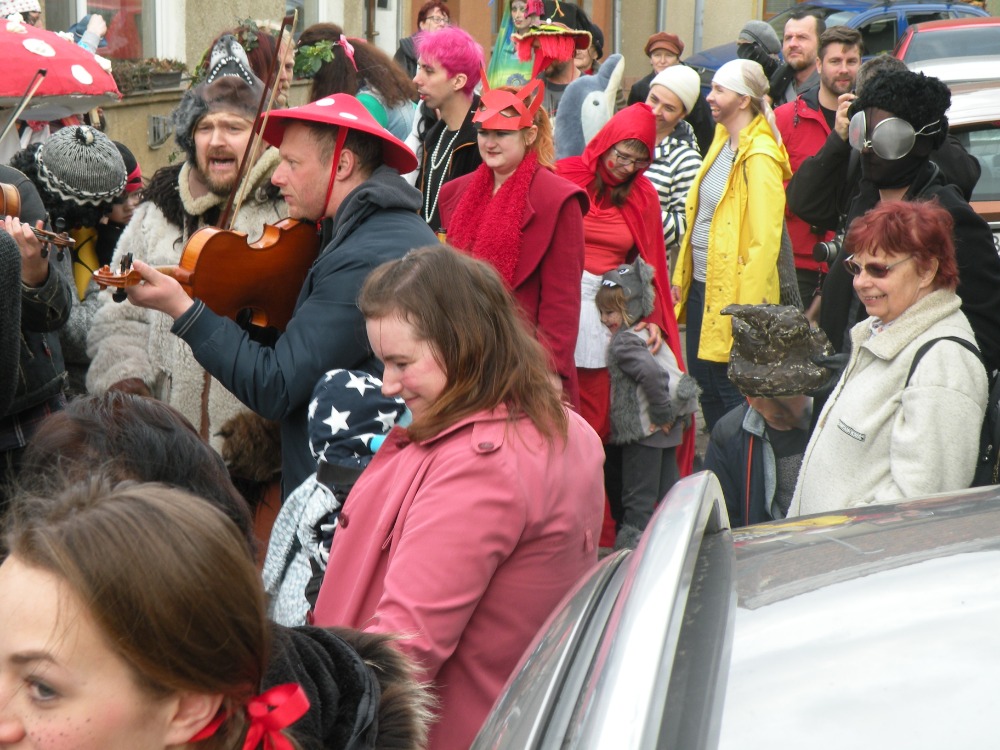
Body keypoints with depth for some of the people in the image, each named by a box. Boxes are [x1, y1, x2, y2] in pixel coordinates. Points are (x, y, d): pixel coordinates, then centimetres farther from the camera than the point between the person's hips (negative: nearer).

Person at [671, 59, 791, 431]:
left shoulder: (759, 157, -17)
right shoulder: (722, 142, 10)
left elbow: (764, 240, -20)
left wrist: (747, 309, -21)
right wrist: (681, 278, 13)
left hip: (733, 291, -9)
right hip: (701, 284, 9)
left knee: (732, 393, 0)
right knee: (704, 383, 16)